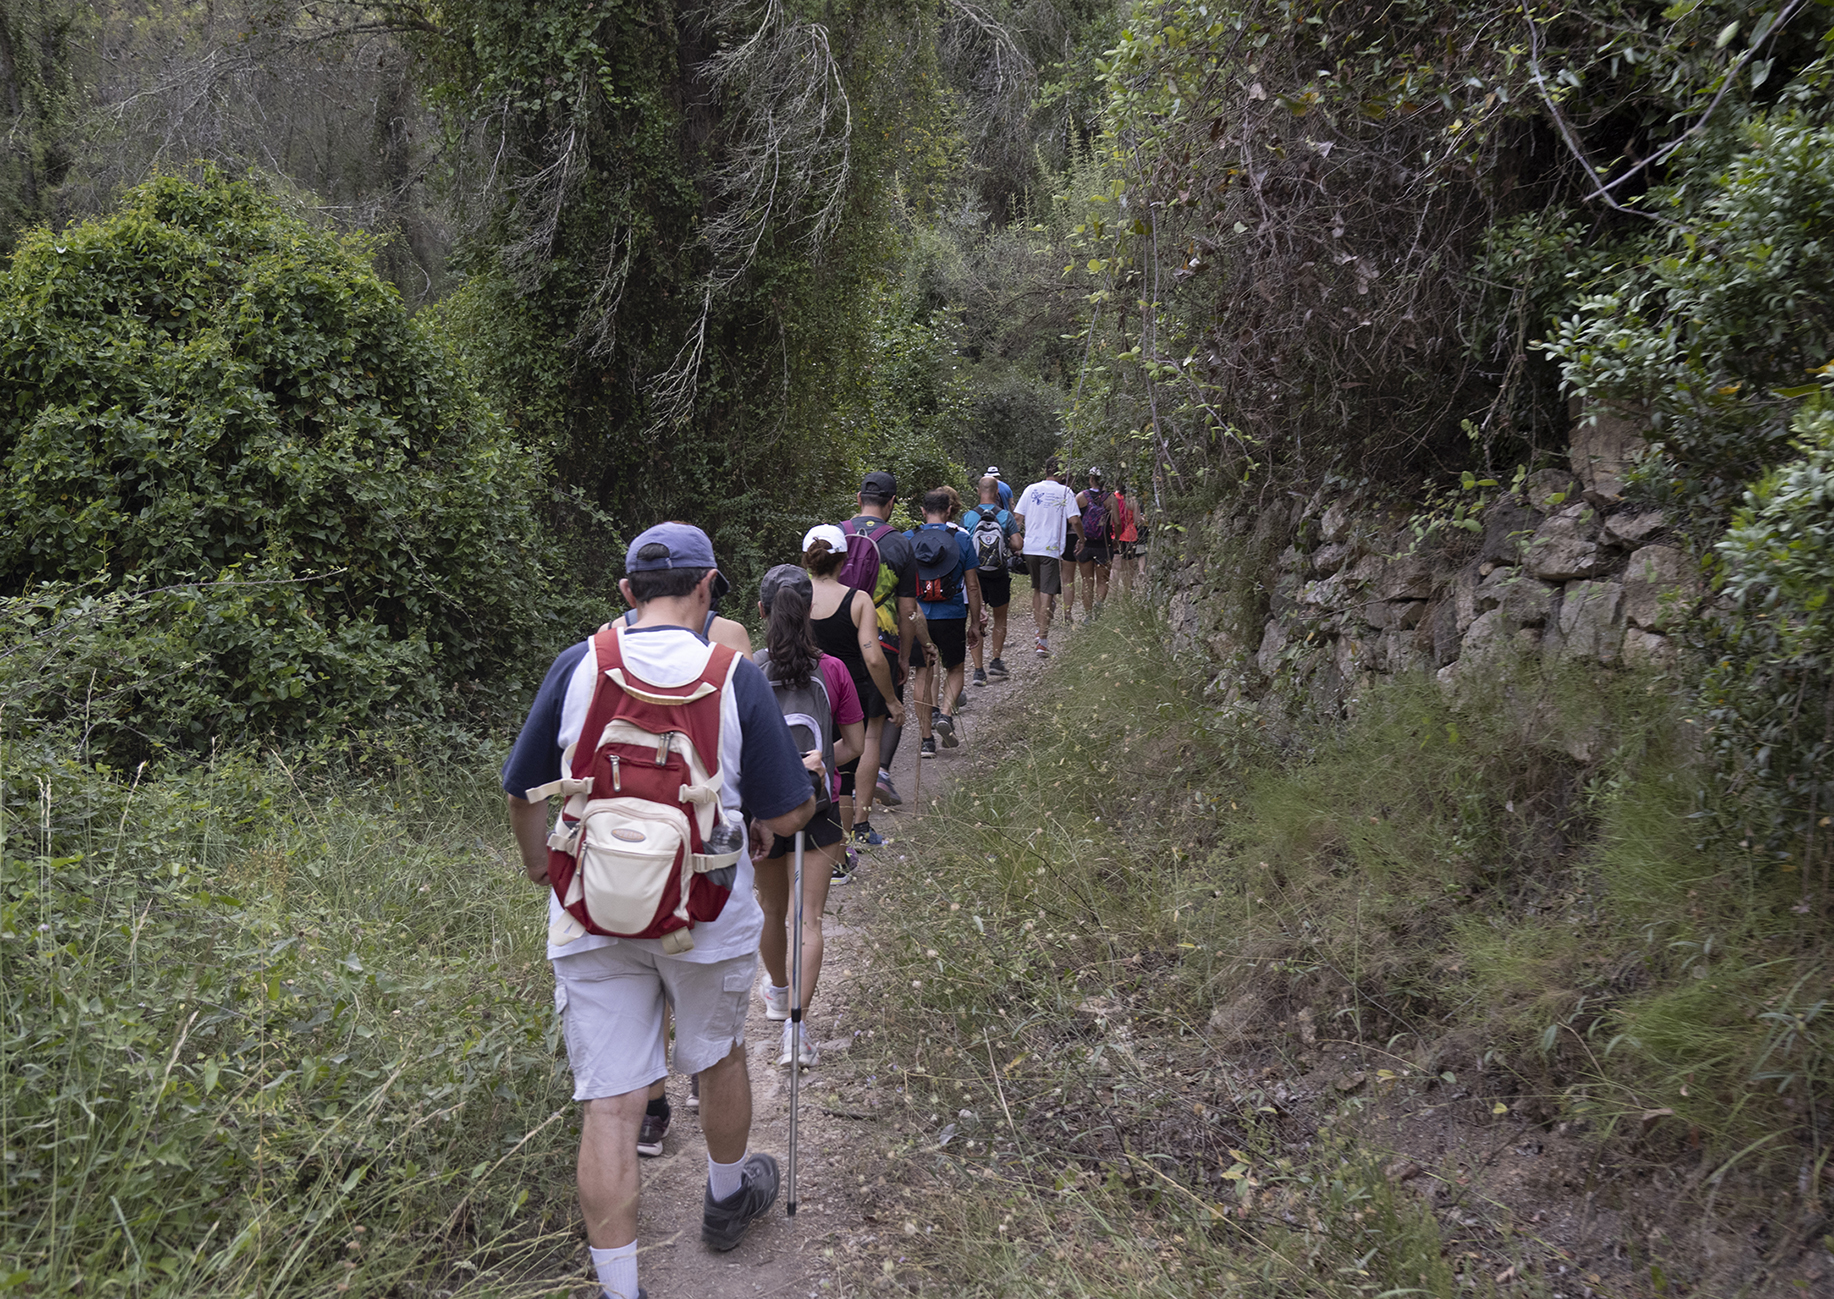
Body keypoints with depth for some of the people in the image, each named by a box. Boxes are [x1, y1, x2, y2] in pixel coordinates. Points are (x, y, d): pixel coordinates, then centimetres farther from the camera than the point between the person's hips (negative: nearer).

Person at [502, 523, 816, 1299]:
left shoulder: (578, 665, -4)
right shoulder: (735, 677, -9)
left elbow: (521, 790, 5)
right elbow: (788, 815, -9)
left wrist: (539, 865, 23)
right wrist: (755, 823, 14)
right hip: (707, 913, 0)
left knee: (608, 1102, 7)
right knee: (718, 1058, 24)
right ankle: (727, 1199, 47)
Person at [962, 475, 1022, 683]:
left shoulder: (968, 517, -5)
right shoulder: (1006, 516, -6)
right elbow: (1018, 544, -11)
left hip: (975, 574, 0)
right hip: (999, 575, 0)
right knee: (1000, 619, 20)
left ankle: (978, 669, 2)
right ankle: (996, 661, 19)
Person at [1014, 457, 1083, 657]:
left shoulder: (1031, 489, 5)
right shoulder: (1065, 492, -3)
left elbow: (1017, 517, 3)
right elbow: (1075, 521, -8)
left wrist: (1022, 536, 17)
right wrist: (1081, 540, 8)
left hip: (1030, 547, 3)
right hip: (1051, 549, -3)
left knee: (1036, 588, 21)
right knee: (1047, 592, -3)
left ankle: (1039, 625, 28)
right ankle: (1043, 640, -8)